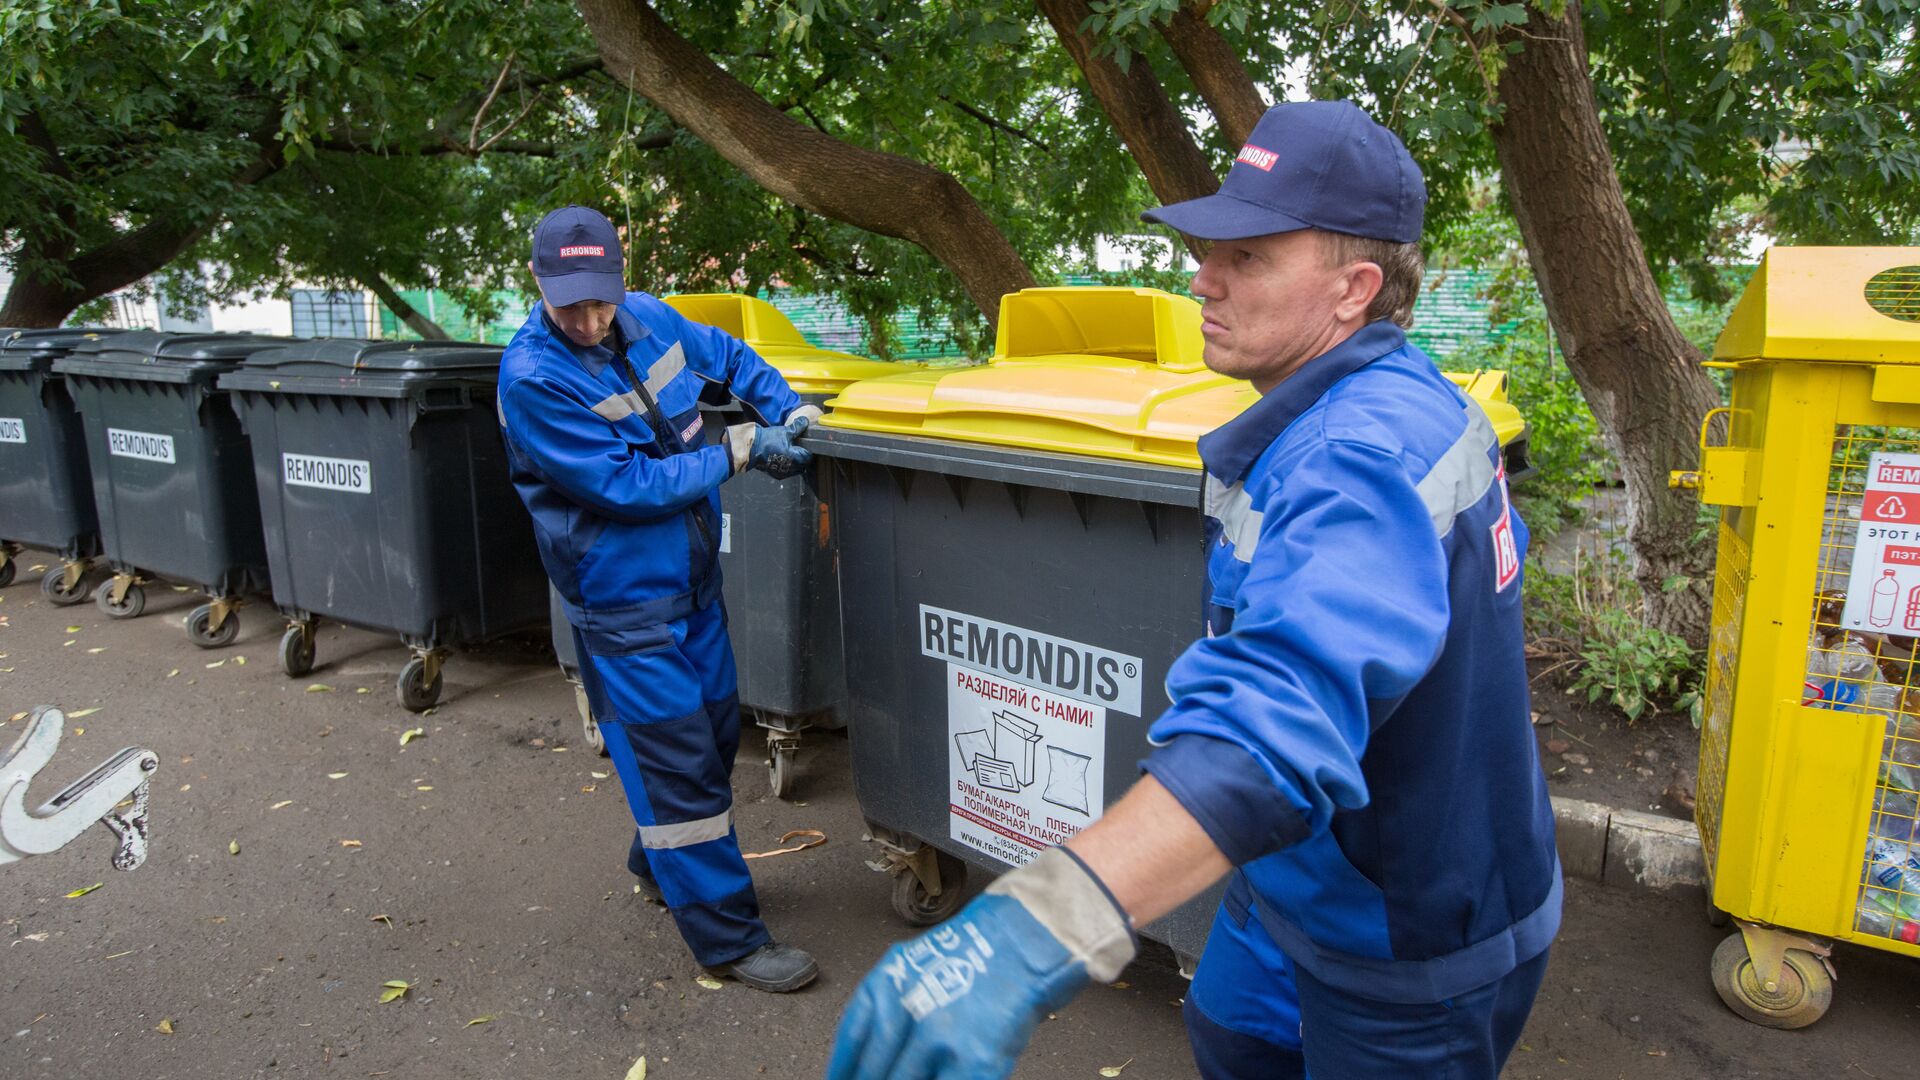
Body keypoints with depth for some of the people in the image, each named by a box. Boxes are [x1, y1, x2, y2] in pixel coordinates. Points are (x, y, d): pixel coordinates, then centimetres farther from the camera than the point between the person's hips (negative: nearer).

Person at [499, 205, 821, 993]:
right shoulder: (533, 378, -21)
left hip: (694, 580, 8)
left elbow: (729, 356, 18)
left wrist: (786, 411, 2)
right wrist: (742, 451, -18)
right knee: (679, 763, -1)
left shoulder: (649, 320, -1)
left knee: (715, 732, 19)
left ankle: (659, 865, 43)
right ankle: (729, 939, 12)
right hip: (624, 602, -7)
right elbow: (626, 484, -23)